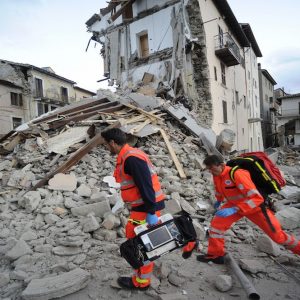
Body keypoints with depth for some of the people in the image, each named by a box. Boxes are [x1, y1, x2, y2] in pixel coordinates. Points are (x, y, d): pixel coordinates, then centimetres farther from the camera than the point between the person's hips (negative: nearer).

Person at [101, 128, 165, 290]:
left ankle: (141, 281, 23)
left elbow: (145, 186, -25)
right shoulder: (128, 156, 12)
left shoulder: (131, 158, -21)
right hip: (142, 207, 10)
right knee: (132, 234, 22)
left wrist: (150, 212, -24)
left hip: (146, 208, -10)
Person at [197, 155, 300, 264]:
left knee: (277, 234, 8)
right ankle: (215, 255, 6)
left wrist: (234, 210, -42)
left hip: (255, 205, -5)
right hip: (234, 204, 6)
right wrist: (219, 201, 27)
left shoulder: (237, 174, -36)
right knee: (216, 224, -10)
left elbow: (256, 198, -37)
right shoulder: (216, 175, -12)